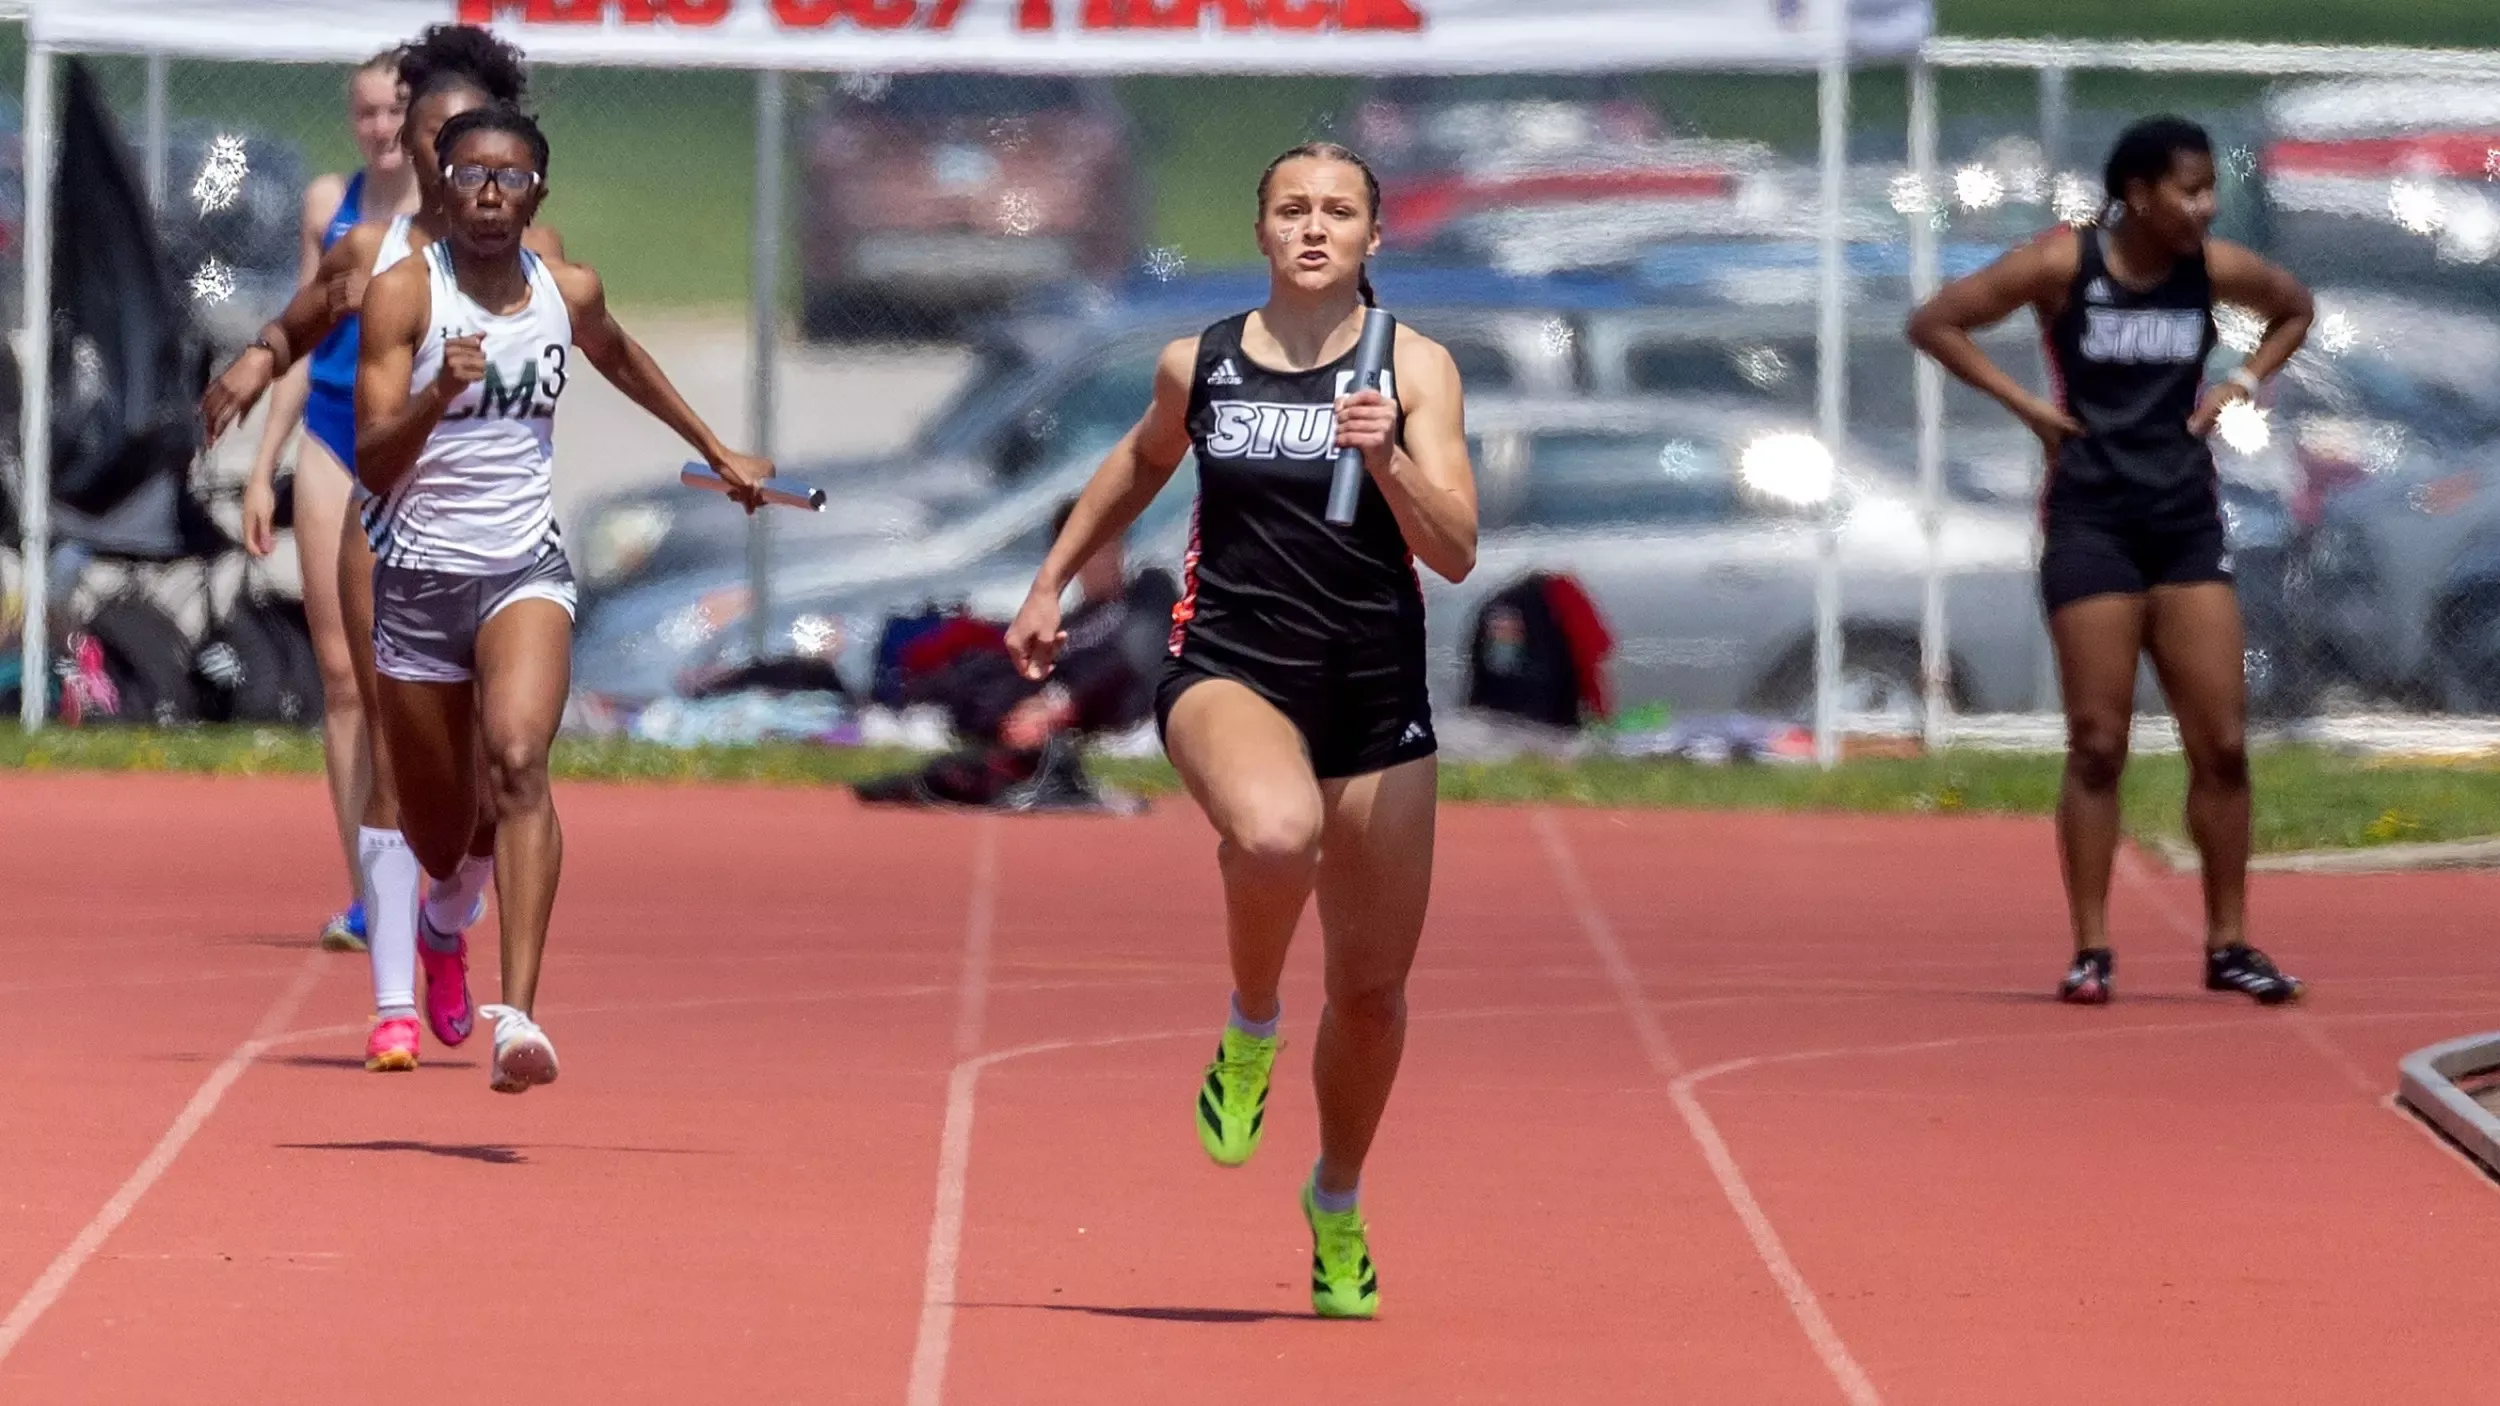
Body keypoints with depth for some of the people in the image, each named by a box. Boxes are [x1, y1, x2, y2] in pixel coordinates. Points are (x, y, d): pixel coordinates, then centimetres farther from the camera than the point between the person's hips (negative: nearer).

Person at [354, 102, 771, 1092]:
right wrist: (440, 392, -35)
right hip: (418, 573, -1)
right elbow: (372, 464, -17)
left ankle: (518, 1012, -37)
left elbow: (621, 358, 28)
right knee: (437, 841, 9)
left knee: (518, 758, -27)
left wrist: (717, 452, 35)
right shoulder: (404, 294, -9)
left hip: (525, 570, 1)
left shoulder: (569, 294, 3)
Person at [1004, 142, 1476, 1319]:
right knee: (1276, 833, -37)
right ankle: (1250, 1027, -7)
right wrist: (1050, 584, 26)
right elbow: (1138, 468, 25)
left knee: (1371, 988, 8)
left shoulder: (1414, 369, -2)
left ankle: (1337, 1204, 35)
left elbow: (1456, 552, -11)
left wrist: (1388, 459, -26)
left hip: (1374, 693, 1)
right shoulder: (1199, 365, 4)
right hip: (1228, 668, -1)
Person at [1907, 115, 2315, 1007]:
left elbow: (2295, 310, 21)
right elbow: (1934, 322, -4)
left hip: (2186, 521, 4)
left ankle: (2229, 944, 10)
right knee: (2098, 747, -3)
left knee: (2222, 745, 0)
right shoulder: (2064, 265, -10)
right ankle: (2090, 950, 4)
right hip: (2092, 521, -4)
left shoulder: (2215, 269, 0)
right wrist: (2023, 402, -9)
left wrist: (2245, 383, 5)